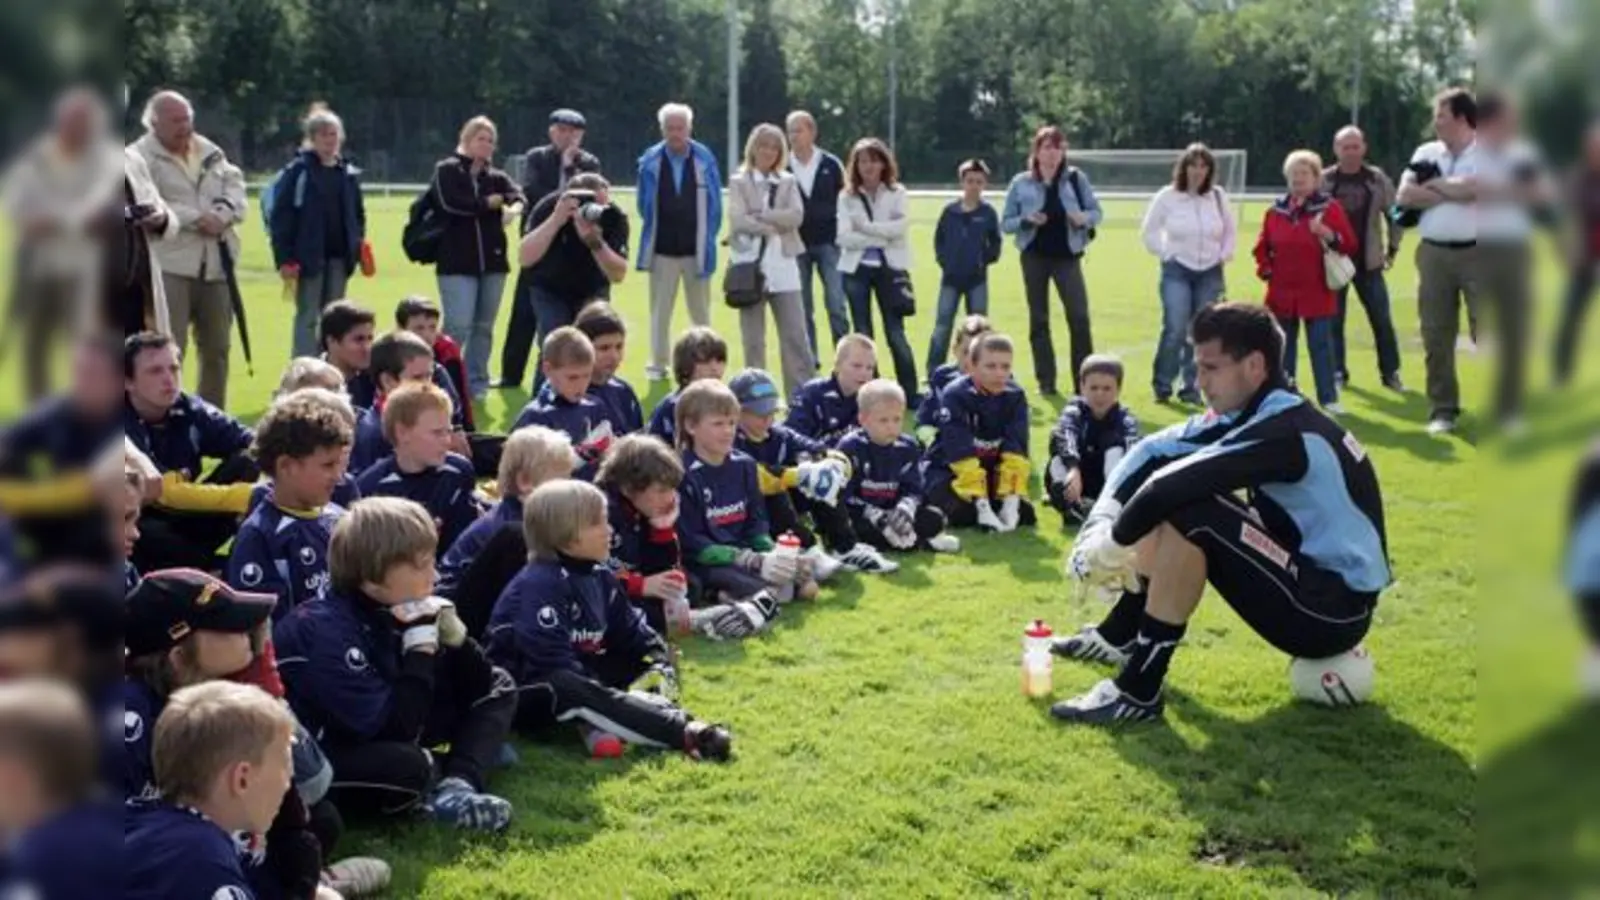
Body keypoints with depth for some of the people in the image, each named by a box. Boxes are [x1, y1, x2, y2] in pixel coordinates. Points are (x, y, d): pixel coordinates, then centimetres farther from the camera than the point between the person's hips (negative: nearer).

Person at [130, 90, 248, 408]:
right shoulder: (140, 157, -3)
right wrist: (194, 219, -17)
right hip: (169, 265, -6)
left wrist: (221, 215, -11)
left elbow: (235, 184, 9)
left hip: (215, 264, 6)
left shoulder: (210, 151, 16)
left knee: (217, 349, 13)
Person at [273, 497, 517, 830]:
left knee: (498, 688, 6)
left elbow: (479, 686, 1)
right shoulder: (326, 631, -26)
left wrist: (452, 635, -15)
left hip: (384, 740, 9)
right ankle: (444, 776, -5)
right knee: (408, 767, -41)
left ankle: (457, 787, -17)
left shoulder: (397, 610, -4)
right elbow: (397, 729, -32)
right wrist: (421, 646, -26)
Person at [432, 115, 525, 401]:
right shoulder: (446, 170, 3)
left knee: (484, 327, 9)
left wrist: (514, 207, -27)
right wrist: (488, 203, -6)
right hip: (457, 262, -4)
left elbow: (518, 196, -5)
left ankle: (476, 386, 18)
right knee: (458, 327, -10)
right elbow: (450, 203, -14)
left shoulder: (496, 176, 14)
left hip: (492, 260, 4)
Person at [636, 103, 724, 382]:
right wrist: (652, 235, 8)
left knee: (700, 311, 10)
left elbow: (714, 205, 1)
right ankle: (657, 365, 15)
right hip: (662, 250, 1)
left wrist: (707, 241, 2)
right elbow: (644, 205, 7)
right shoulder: (650, 161, -5)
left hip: (696, 250, 0)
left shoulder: (705, 160, -7)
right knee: (659, 310, 7)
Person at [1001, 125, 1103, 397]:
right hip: (1034, 256, 1)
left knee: (1079, 316, -11)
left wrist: (1084, 218, -17)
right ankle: (1046, 382, 14)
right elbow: (1005, 224, 3)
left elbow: (1097, 212, 6)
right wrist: (1026, 220, -17)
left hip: (1067, 255, -1)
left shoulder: (1076, 178, 0)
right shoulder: (1021, 183, 0)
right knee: (1039, 320, 6)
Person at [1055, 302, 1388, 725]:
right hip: (1315, 575, 10)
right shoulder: (1254, 415, 3)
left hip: (1335, 611, -10)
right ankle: (1120, 636, 23)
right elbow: (1154, 452, 5)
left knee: (1187, 516, -25)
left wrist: (1116, 542, -15)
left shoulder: (1286, 431, -24)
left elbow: (1167, 486, -31)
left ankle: (1137, 691, -15)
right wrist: (1100, 524, -8)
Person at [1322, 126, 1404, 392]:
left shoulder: (1377, 179, 0)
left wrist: (1392, 248, 4)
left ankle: (1390, 373, 11)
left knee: (1382, 320, 2)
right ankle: (1337, 373, 15)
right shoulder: (1324, 180, -2)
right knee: (1333, 320, 5)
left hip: (1369, 261, 0)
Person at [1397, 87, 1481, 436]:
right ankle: (1443, 411, 15)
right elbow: (1404, 195, -1)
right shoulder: (1426, 152, 11)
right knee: (1436, 336, 7)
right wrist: (1453, 192, -8)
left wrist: (1434, 184, -4)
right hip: (1433, 254, 4)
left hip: (1475, 253, -4)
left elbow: (1472, 189, -19)